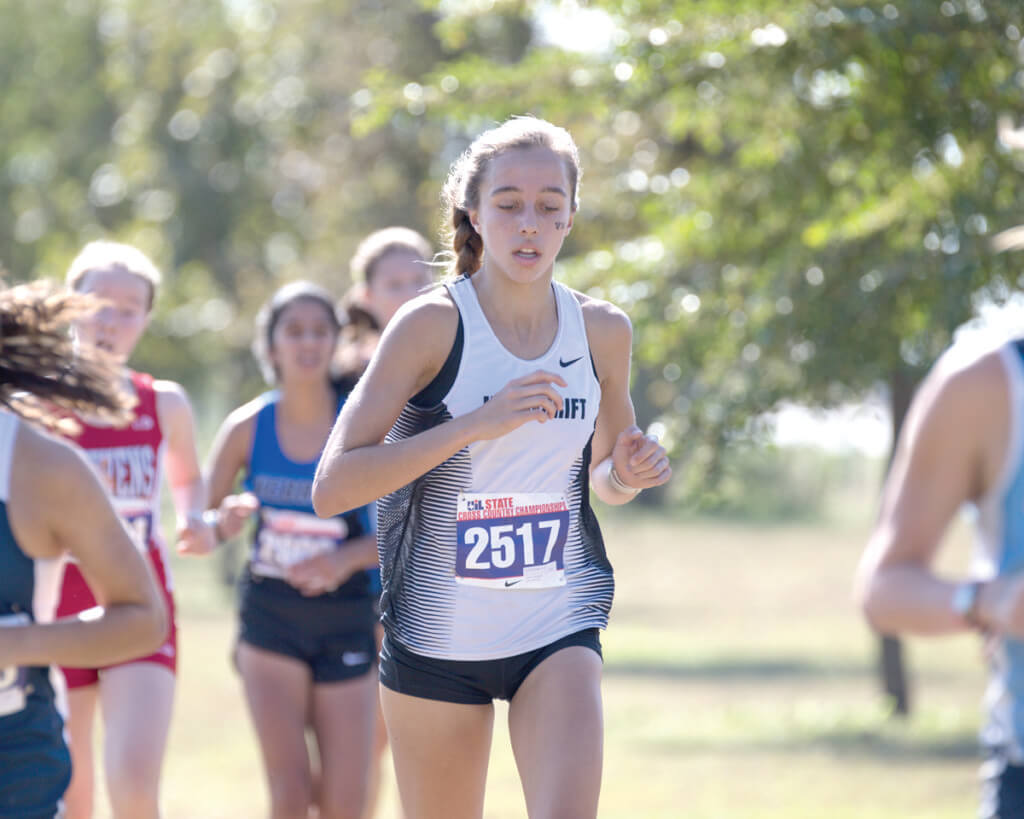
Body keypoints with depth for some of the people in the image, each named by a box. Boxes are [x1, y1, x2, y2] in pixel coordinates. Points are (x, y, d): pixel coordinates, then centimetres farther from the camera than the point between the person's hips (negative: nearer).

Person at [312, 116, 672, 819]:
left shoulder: (602, 331, 2)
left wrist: (626, 476, -5)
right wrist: (476, 424, -27)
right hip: (440, 632, -2)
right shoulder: (432, 324, -11)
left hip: (559, 628, 2)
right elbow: (331, 488, -19)